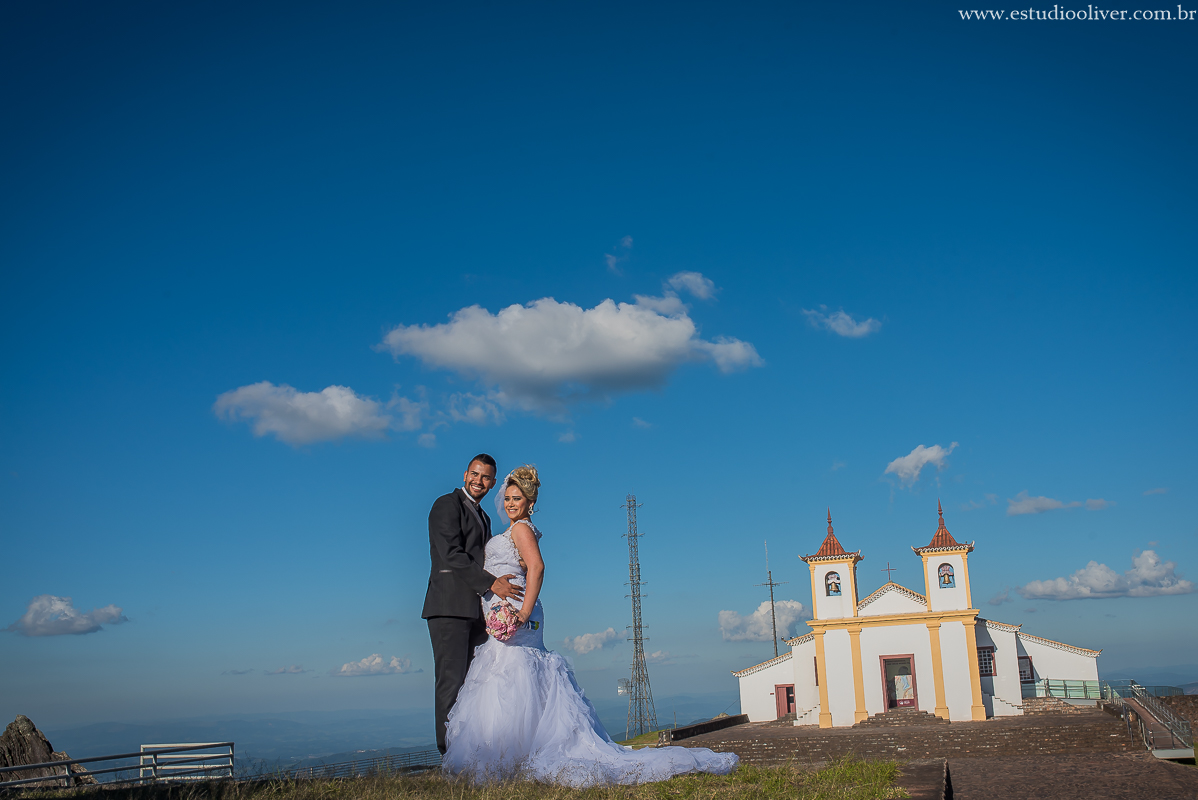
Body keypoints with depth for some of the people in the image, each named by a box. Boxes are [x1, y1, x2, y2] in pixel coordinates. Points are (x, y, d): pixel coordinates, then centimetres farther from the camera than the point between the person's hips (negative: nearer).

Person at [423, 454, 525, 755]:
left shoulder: (483, 518, 25)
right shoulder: (447, 504, -2)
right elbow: (451, 555, -14)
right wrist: (491, 583, -18)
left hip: (476, 609, 8)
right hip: (450, 606, -8)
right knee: (451, 680, -9)